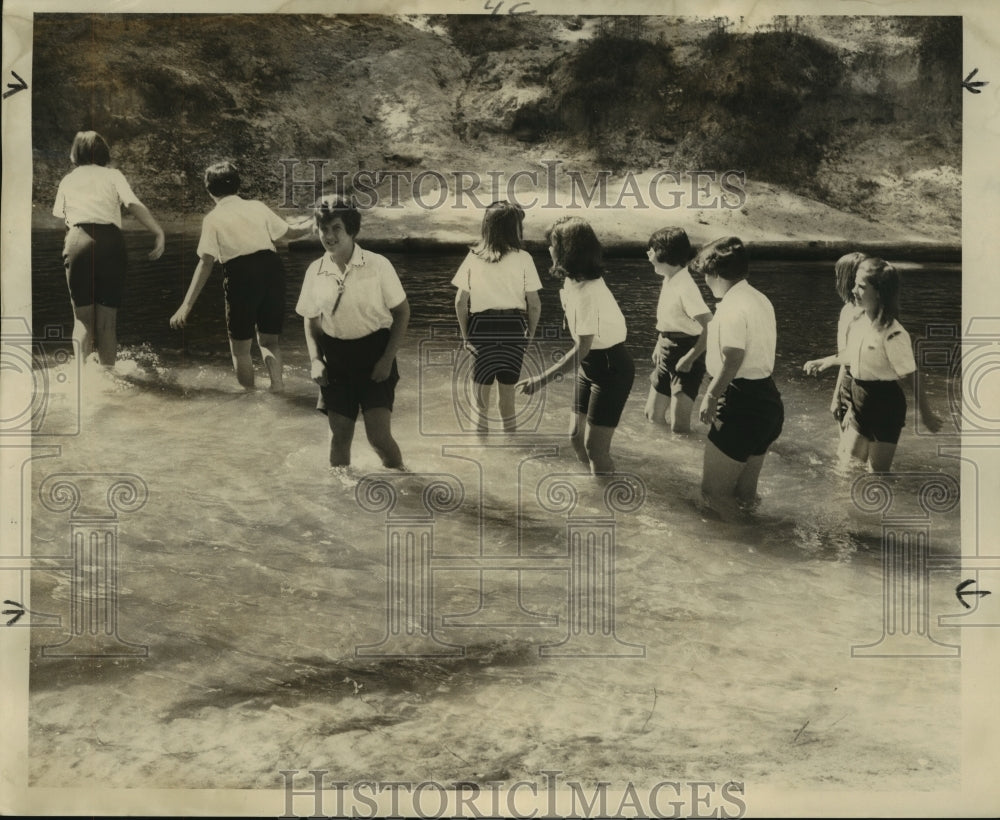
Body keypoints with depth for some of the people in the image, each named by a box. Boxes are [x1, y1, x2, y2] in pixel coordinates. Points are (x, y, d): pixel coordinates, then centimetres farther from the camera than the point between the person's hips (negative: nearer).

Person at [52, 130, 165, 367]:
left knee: (82, 318, 6)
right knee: (107, 319, 6)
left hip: (77, 241, 1)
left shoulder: (68, 180, 20)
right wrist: (158, 232, -9)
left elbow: (59, 215, 20)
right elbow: (134, 205, -3)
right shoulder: (113, 175, 12)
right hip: (109, 241, -1)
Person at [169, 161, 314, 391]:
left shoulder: (213, 218, 3)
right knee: (269, 341, 21)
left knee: (240, 347, 13)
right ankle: (277, 386, 5)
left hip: (240, 275, -4)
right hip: (271, 268, 4)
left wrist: (187, 305, -8)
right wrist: (310, 226, 42)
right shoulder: (257, 207, 12)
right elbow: (290, 232, 19)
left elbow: (206, 262, -6)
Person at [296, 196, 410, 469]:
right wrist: (315, 360, -3)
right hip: (336, 359, 3)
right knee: (340, 435, 7)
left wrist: (388, 359, -9)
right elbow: (311, 321, 12)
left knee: (379, 435, -9)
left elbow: (402, 311, -3)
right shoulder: (315, 271, 0)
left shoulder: (377, 265, -10)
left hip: (373, 354, -3)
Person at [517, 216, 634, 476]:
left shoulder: (587, 292, -27)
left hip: (611, 368, -9)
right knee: (576, 437, 11)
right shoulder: (572, 281, 0)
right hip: (591, 365, 9)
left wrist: (543, 379, -28)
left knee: (594, 446, -7)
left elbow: (582, 349, -27)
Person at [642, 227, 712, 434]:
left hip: (685, 357, -9)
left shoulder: (685, 287, -22)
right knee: (653, 415, 15)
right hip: (667, 355, 9)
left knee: (678, 424, -7)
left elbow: (710, 328, -27)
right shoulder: (668, 280, 5)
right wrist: (659, 345, 8)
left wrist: (689, 359, -23)